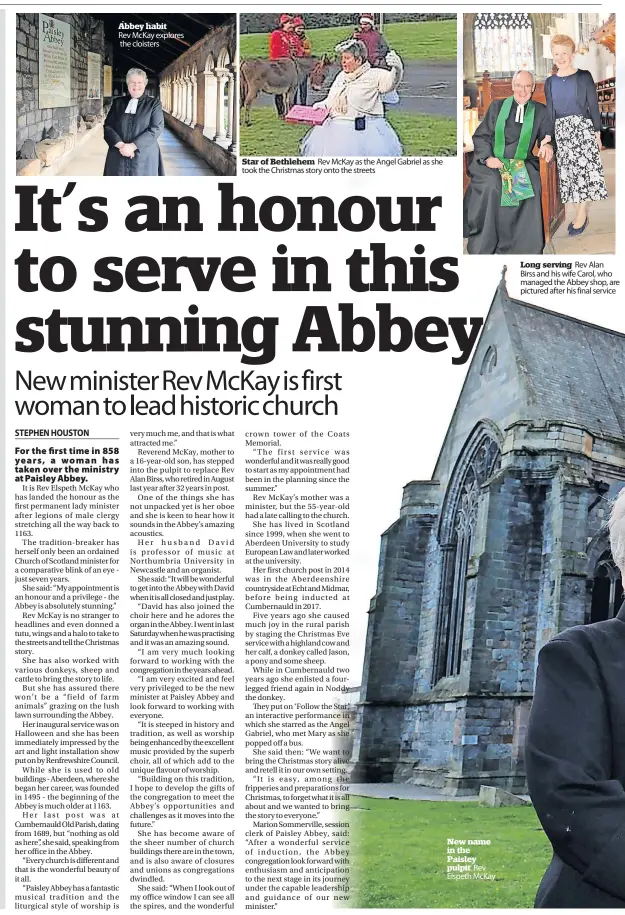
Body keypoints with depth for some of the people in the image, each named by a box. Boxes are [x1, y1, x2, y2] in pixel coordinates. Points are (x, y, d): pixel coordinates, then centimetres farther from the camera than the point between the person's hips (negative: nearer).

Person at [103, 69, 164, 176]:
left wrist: (132, 146, -15)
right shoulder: (118, 103, 12)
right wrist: (121, 145, -14)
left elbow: (156, 129, -6)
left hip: (144, 158, -2)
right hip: (118, 157, 2)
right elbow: (108, 127, 6)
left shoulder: (154, 104, 5)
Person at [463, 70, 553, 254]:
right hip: (493, 162, -1)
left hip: (523, 163, 1)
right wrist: (488, 157, -11)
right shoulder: (497, 106, 11)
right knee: (491, 186, -32)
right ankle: (483, 247, -21)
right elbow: (480, 135, 8)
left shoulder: (540, 111, 12)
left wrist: (548, 144, -17)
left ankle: (523, 247, -20)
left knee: (530, 186, -31)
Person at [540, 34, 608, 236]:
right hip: (561, 131, 4)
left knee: (584, 168, -9)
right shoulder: (550, 82, 9)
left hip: (582, 127, -4)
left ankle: (582, 213, -2)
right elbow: (550, 112, 13)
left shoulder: (584, 77, -2)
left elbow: (593, 106, -1)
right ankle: (579, 212, 11)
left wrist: (597, 133, -3)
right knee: (569, 172, 3)